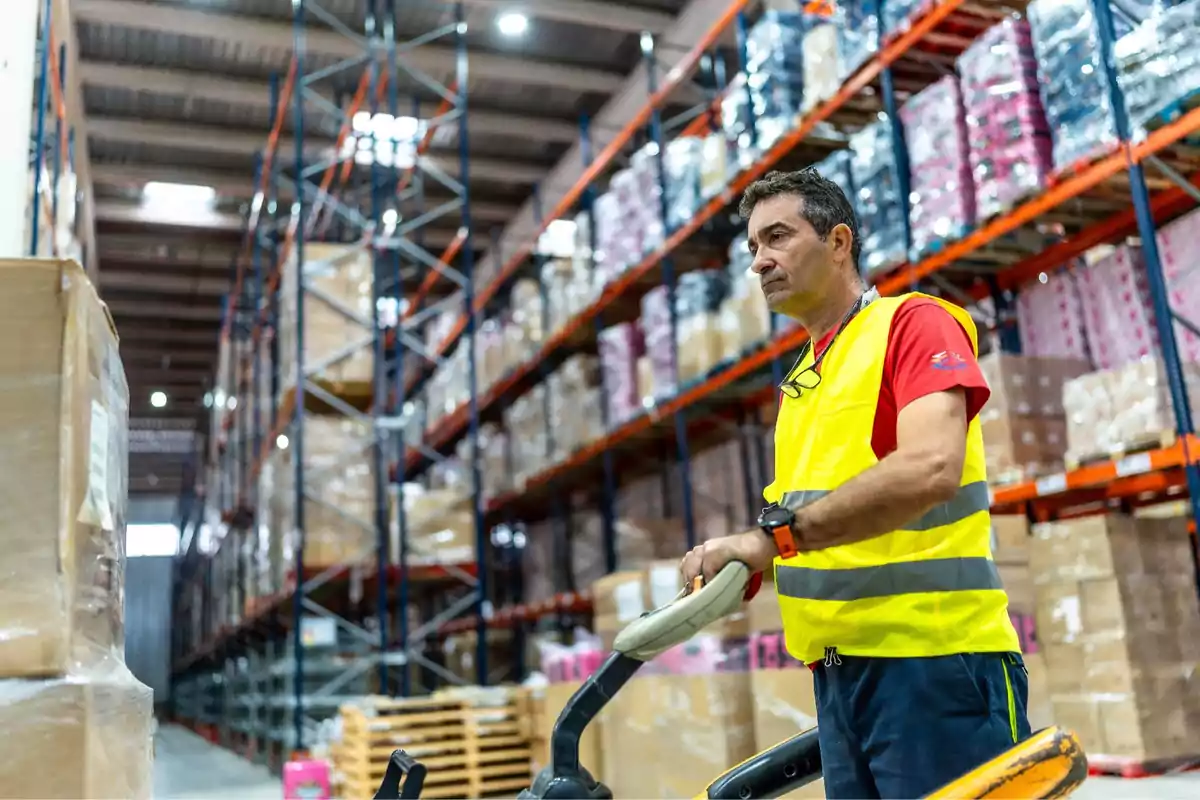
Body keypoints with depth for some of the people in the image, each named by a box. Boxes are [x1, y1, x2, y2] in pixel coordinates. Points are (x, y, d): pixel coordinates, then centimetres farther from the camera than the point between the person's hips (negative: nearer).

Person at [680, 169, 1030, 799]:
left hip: (934, 660, -7)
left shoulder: (915, 322, -5)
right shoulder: (797, 381, 18)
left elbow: (929, 468, -22)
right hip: (837, 672, 7)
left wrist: (775, 535, -25)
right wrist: (732, 562, 3)